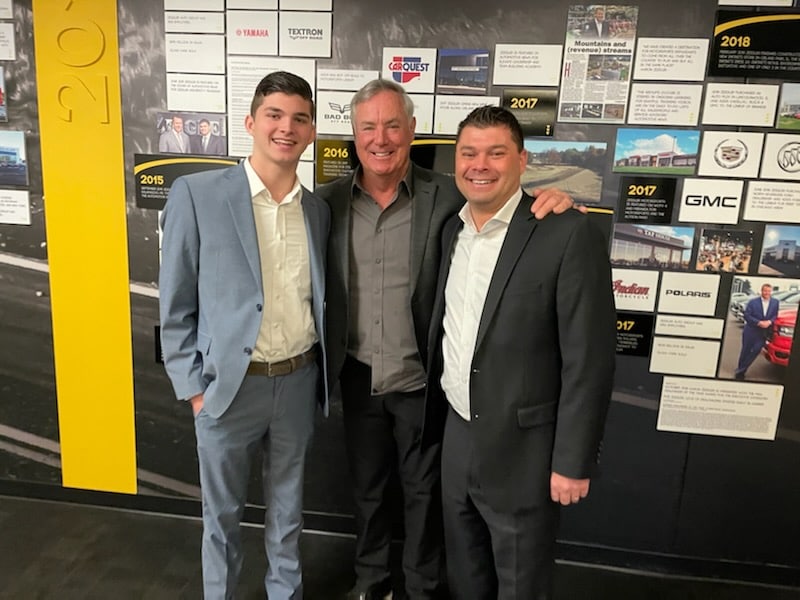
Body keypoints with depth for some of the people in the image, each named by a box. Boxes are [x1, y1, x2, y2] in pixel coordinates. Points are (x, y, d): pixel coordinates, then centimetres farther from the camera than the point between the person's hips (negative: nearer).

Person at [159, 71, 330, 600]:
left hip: (298, 382, 3)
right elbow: (176, 304, -5)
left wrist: (319, 375, 7)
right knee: (223, 514, 17)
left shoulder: (319, 210, 3)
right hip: (229, 383, -3)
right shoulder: (197, 194, -9)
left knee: (288, 507, 21)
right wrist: (192, 386, -6)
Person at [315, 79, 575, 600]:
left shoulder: (446, 197, -11)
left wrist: (551, 201, -28)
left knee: (423, 491, 17)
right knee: (367, 485, 22)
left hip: (421, 381, -2)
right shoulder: (331, 201, -3)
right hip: (358, 378, 3)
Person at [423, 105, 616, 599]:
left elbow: (589, 358, -17)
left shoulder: (568, 233, -17)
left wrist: (573, 461, -15)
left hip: (523, 448, -5)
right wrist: (435, 421, 13)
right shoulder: (451, 229, 4)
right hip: (456, 435, 6)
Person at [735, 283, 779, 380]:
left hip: (764, 332, 2)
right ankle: (740, 370, 22)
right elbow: (747, 315, -11)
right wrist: (759, 322, -21)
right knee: (746, 351, 7)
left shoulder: (775, 302, 0)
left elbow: (775, 315, 3)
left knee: (756, 351, -4)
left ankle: (741, 371, 5)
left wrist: (769, 322, -17)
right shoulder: (753, 301, -9)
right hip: (751, 331, -2)